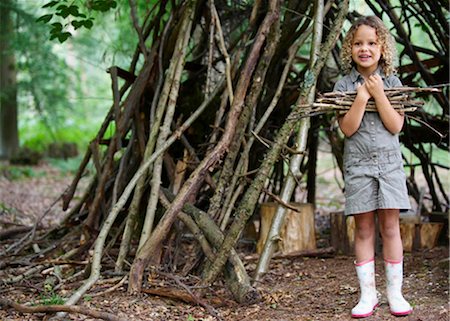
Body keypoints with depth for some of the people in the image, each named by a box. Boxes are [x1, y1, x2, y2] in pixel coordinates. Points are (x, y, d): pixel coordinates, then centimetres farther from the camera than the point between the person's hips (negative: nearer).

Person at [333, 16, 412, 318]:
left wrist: (378, 93, -13)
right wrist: (362, 96, -17)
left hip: (389, 163, 0)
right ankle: (368, 293, 9)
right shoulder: (344, 85, 1)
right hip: (358, 165, 0)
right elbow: (348, 128, -8)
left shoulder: (391, 82, 3)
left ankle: (395, 292, 9)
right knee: (364, 229, 3)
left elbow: (396, 125, -6)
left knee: (390, 226, 1)